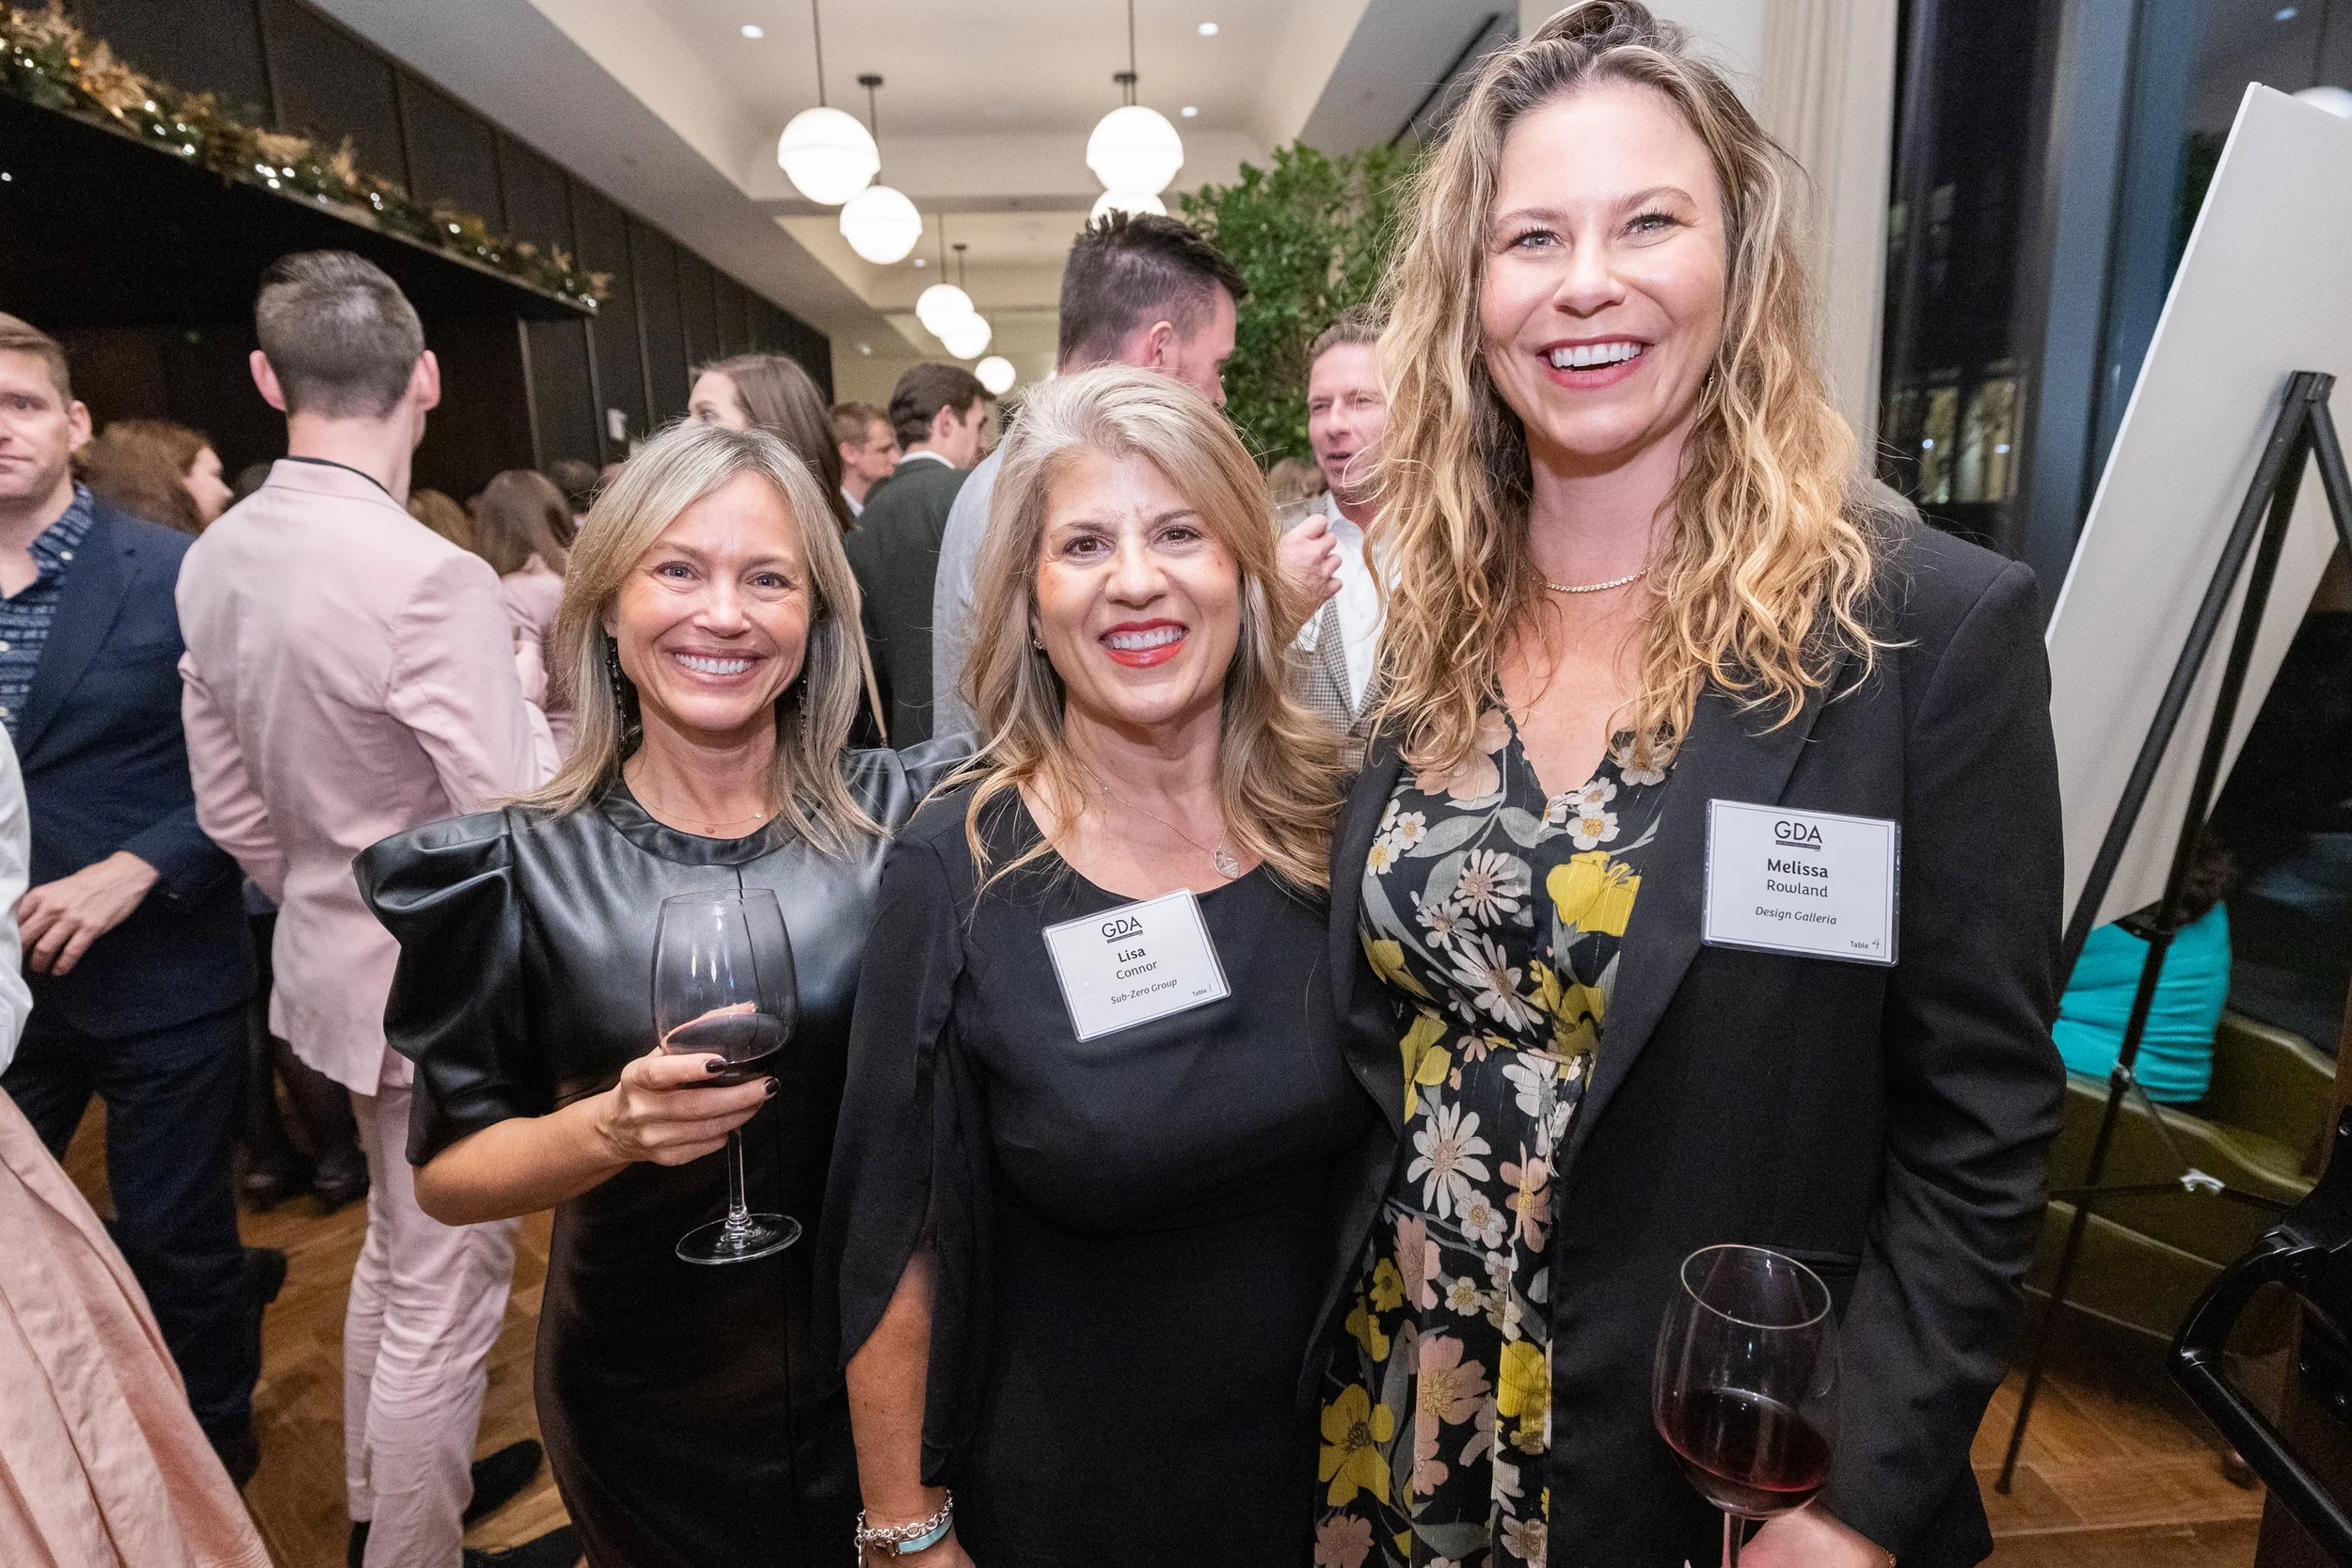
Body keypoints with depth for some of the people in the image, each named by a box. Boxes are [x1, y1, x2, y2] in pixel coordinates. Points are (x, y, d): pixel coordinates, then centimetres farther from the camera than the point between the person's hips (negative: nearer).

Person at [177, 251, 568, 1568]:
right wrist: (550, 688, -10)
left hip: (335, 953, 9)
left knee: (396, 1243, 28)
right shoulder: (430, 577, -26)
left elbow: (231, 806, 8)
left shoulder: (215, 561, 1)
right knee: (446, 1292, 9)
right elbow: (522, 819, -27)